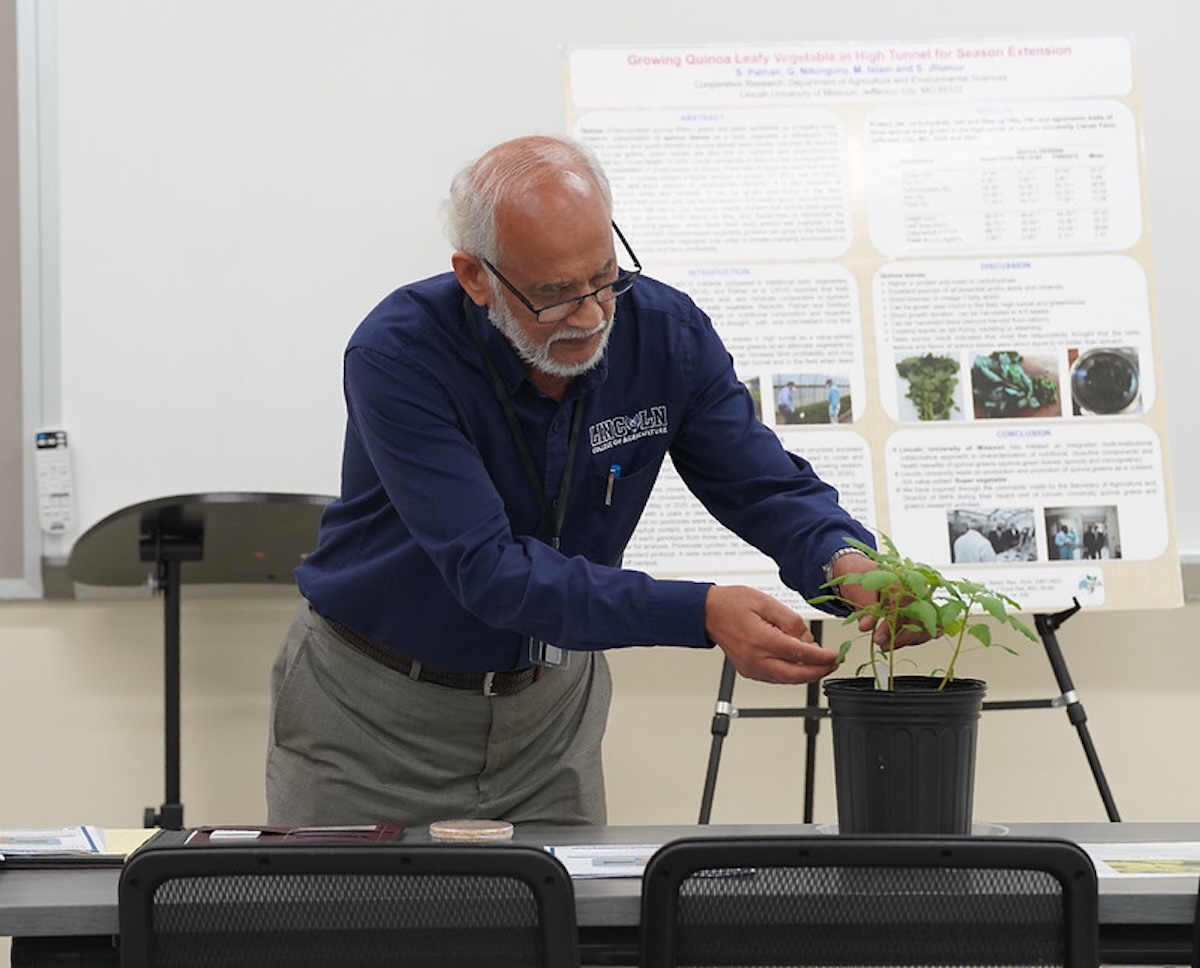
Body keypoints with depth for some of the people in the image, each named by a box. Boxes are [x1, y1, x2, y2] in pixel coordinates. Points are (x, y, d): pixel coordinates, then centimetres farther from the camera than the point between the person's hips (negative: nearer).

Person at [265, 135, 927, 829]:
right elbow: (489, 570, -33)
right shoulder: (397, 355, -27)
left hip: (550, 701, 4)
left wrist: (848, 563, -33)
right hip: (372, 706, -3)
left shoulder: (667, 334, -13)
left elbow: (768, 485, -8)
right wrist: (700, 613, -42)